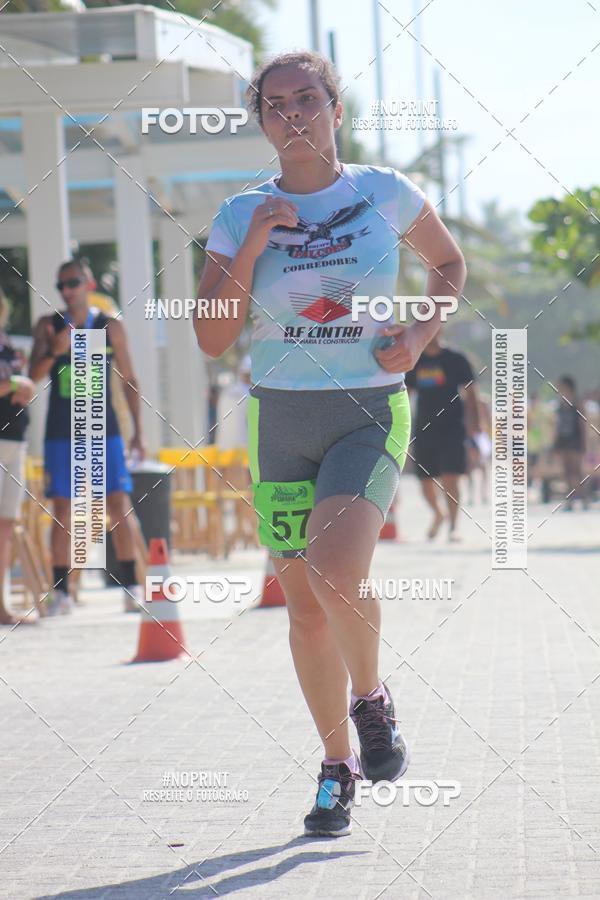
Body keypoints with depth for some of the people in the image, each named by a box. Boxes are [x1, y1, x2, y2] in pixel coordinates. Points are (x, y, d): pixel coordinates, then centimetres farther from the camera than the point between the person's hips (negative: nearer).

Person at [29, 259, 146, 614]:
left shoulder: (111, 327, 4)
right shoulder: (48, 326, 5)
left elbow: (129, 380, 8)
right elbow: (34, 375, -4)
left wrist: (138, 430, 3)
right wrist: (54, 351, -24)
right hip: (61, 432, 0)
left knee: (119, 505, -6)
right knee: (62, 510, 0)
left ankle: (131, 585, -1)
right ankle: (61, 591, 4)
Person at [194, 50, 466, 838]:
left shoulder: (386, 194, 0)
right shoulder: (241, 216, 2)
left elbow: (448, 260, 17)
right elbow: (213, 339, -3)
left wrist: (421, 334, 0)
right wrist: (252, 248, -13)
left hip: (370, 416, -2)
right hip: (280, 419, 2)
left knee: (335, 571, -26)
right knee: (306, 610, 6)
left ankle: (372, 699, 3)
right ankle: (337, 767, 24)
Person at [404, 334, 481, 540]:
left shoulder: (455, 360, -1)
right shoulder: (414, 362, 9)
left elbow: (470, 393, -3)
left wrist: (473, 423, -12)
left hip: (451, 429, -4)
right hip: (424, 429, 4)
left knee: (450, 478, -12)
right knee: (425, 480, 6)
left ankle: (453, 526, -6)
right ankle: (438, 514, 32)